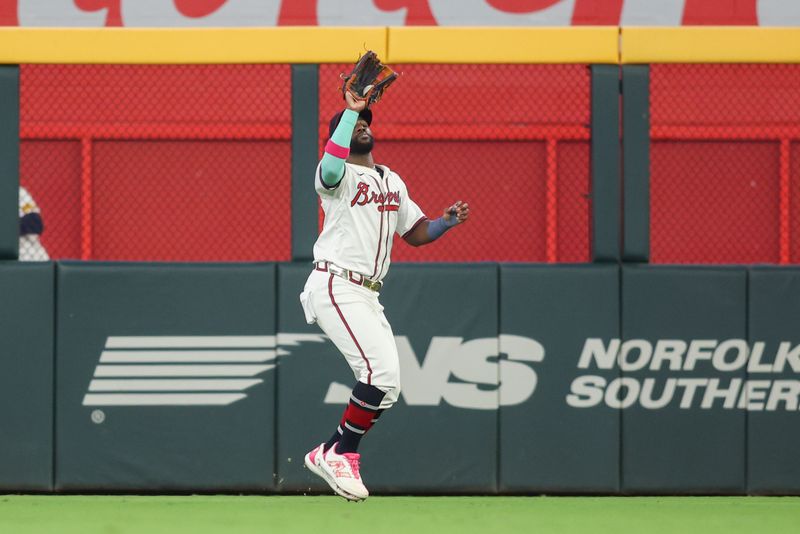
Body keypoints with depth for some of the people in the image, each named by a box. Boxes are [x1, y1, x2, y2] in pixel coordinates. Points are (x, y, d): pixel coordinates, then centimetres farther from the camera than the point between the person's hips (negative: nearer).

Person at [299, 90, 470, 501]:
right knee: (381, 372, -20)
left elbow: (416, 232, 24)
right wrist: (351, 110, -25)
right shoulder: (338, 176, -4)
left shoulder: (393, 183, 21)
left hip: (367, 294, 9)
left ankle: (329, 454, 16)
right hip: (336, 287, -9)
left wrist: (448, 222, 4)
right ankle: (342, 455, -8)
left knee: (385, 386, 6)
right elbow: (332, 164, -30)